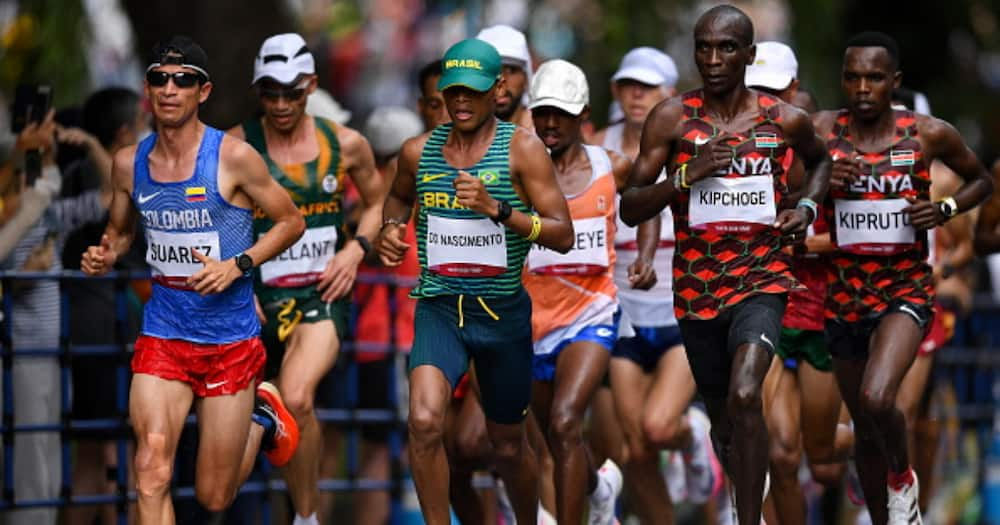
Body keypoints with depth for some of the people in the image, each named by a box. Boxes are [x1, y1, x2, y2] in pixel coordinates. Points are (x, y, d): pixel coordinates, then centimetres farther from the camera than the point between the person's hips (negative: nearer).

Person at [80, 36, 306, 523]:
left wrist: (238, 265, -15)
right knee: (152, 469, -20)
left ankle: (261, 416, 37)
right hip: (162, 333, 2)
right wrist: (105, 256, -4)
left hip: (230, 338, -2)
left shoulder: (233, 157, -10)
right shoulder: (129, 162, 2)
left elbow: (291, 222, -1)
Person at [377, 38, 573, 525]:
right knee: (425, 421, -25)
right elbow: (399, 195, 27)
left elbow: (563, 235, -11)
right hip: (440, 307, 1)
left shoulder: (522, 149, -6)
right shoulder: (418, 151, 3)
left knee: (508, 444, 15)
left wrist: (498, 210, -23)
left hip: (504, 313, -1)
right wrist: (391, 226, 5)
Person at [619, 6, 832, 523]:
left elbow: (820, 158, 24)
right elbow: (630, 209, -5)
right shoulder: (672, 118, -4)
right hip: (696, 283, 2)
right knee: (722, 417, 14)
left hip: (761, 278, -2)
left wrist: (806, 207, 4)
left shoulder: (785, 121, -1)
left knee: (745, 397, -26)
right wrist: (686, 175, -21)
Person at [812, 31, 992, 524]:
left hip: (906, 287, -3)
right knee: (865, 429, 12)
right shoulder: (821, 130, -3)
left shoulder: (928, 134, -4)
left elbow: (982, 181, 12)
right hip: (845, 291, 3)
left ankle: (903, 480, 5)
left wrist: (945, 209, -8)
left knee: (876, 399, -26)